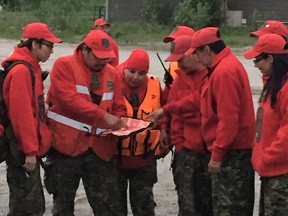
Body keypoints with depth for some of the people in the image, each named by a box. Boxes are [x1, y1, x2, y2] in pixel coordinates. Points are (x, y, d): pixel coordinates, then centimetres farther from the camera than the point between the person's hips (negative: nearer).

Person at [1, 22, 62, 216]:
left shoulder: (30, 69, 14)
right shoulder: (21, 71, -17)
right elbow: (21, 114, -22)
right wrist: (30, 150, -21)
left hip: (27, 149, 10)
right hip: (23, 152, -10)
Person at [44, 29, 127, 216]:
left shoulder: (112, 74, 11)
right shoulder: (64, 65, -6)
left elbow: (119, 107, 12)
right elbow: (70, 98, -19)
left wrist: (119, 124, -12)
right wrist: (103, 116, -25)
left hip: (101, 148, 4)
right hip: (67, 144, -4)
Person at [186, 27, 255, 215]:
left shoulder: (224, 72, -20)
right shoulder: (229, 65, 13)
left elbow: (228, 119, -24)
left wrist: (217, 154, -19)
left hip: (231, 152, -10)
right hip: (238, 148, 10)